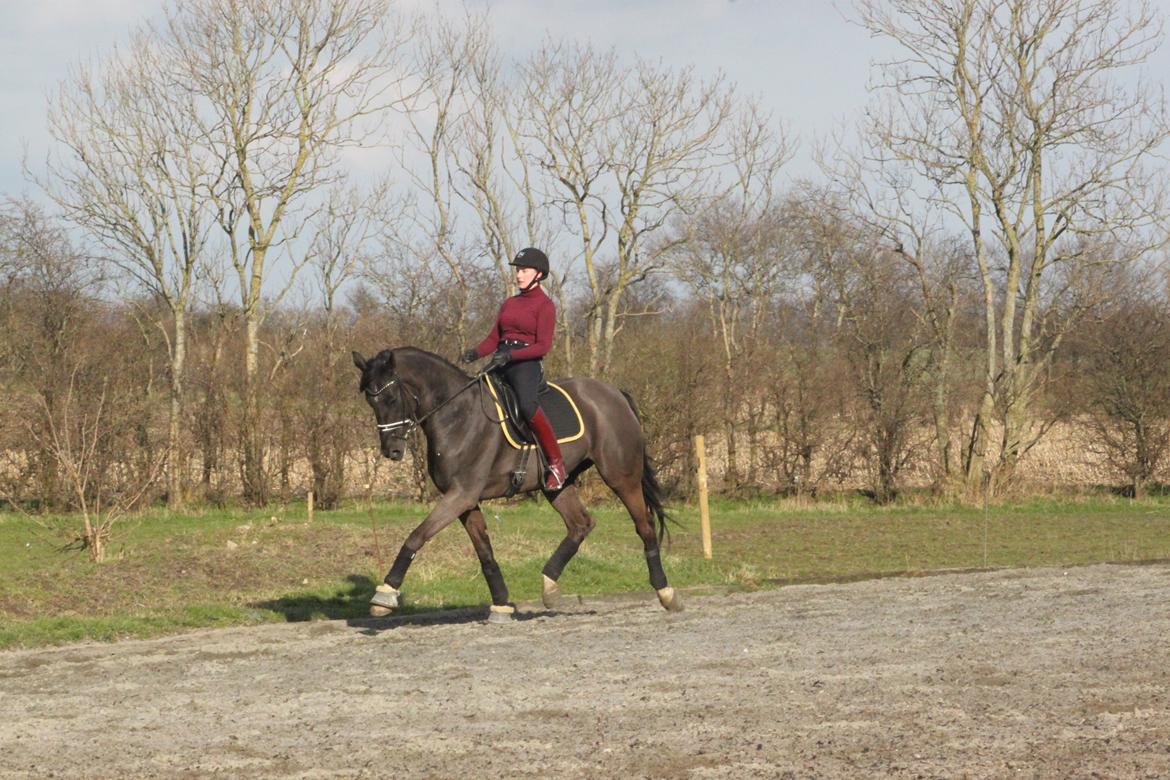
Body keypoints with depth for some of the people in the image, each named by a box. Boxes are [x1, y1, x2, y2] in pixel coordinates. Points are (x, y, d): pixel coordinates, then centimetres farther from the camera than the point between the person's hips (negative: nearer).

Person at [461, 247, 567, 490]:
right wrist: (475, 352, -4)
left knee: (526, 404, -35)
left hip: (526, 364, -8)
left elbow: (543, 346, -10)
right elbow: (494, 338, 17)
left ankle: (556, 464, -28)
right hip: (500, 363, 8)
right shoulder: (510, 303, 20)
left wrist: (510, 355, -23)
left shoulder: (545, 305, -2)